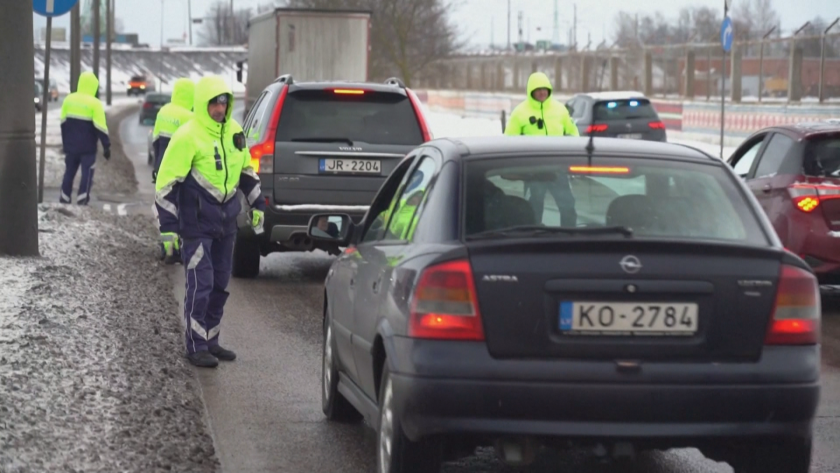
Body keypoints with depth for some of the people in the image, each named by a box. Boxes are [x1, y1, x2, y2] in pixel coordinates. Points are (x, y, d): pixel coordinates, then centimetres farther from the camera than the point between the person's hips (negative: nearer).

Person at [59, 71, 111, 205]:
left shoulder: (69, 99, 2)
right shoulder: (94, 103, -13)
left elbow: (63, 122, 9)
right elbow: (100, 127, -15)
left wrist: (65, 141, 19)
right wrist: (106, 146, -9)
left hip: (70, 145, 5)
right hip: (88, 147, -5)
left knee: (69, 172, 14)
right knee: (87, 173, 0)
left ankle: (64, 199, 16)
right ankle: (82, 201, -5)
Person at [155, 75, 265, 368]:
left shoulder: (233, 132, 7)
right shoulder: (187, 137, -15)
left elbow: (246, 169, 22)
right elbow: (166, 183, -14)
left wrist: (256, 205, 19)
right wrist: (168, 228, -15)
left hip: (225, 223, 7)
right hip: (196, 225, -7)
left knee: (220, 284, 12)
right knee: (200, 285, -9)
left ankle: (211, 341, 22)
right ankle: (196, 347, -2)